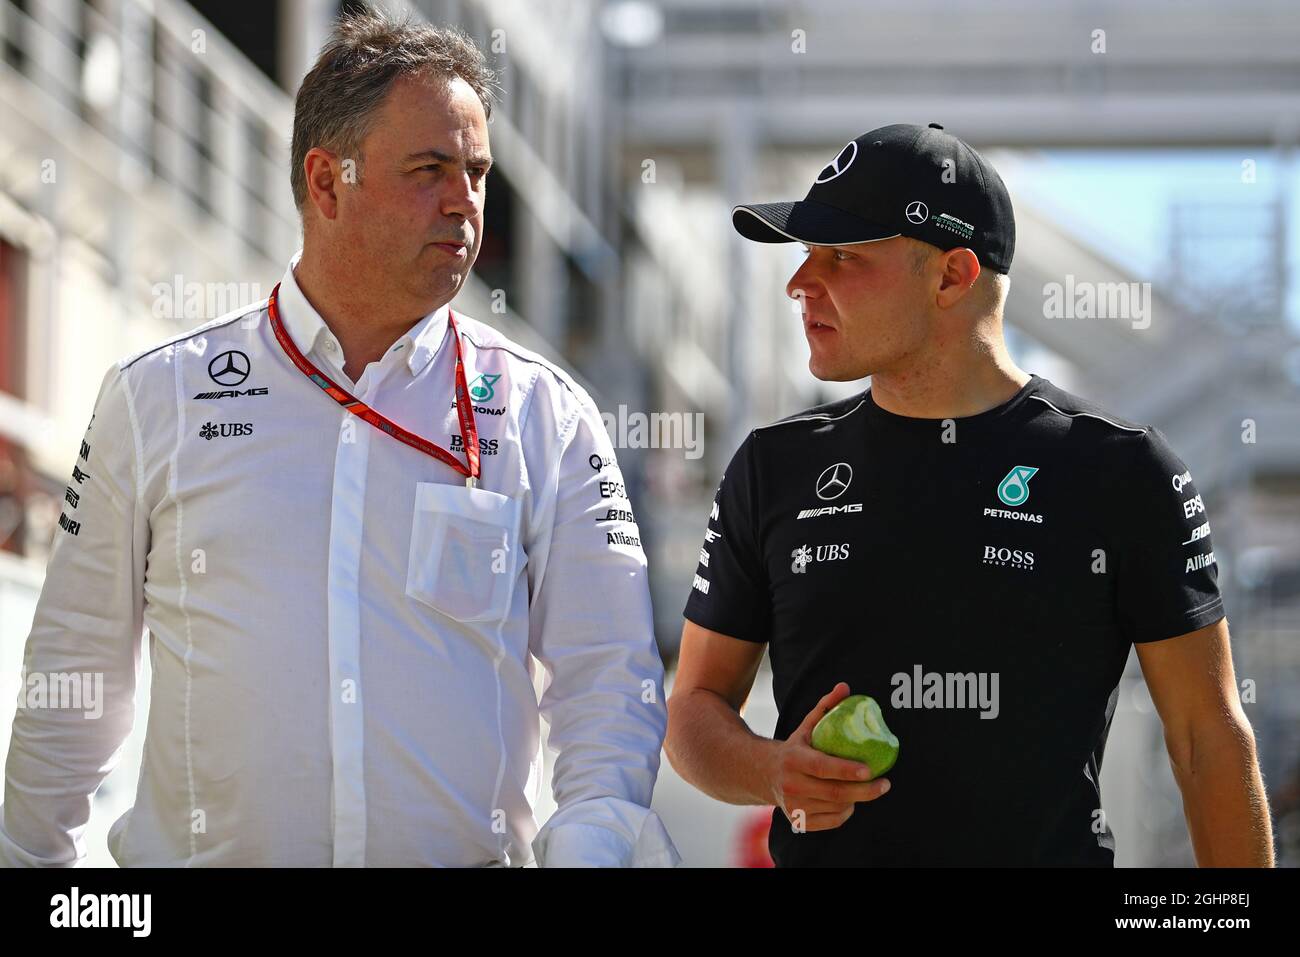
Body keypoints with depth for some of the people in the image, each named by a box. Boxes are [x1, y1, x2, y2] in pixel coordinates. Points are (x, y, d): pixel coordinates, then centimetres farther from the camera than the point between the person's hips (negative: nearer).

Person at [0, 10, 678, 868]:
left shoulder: (546, 417, 4)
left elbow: (606, 676, 1)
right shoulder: (157, 399, 4)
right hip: (203, 852, -1)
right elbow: (78, 668, 10)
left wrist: (592, 835, -15)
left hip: (472, 854, 1)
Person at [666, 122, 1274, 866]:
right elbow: (697, 708, 10)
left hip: (1060, 850, -2)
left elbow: (1210, 733, -1)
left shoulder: (1123, 472, -3)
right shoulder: (776, 469, 6)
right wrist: (773, 771, -11)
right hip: (822, 849, 3)